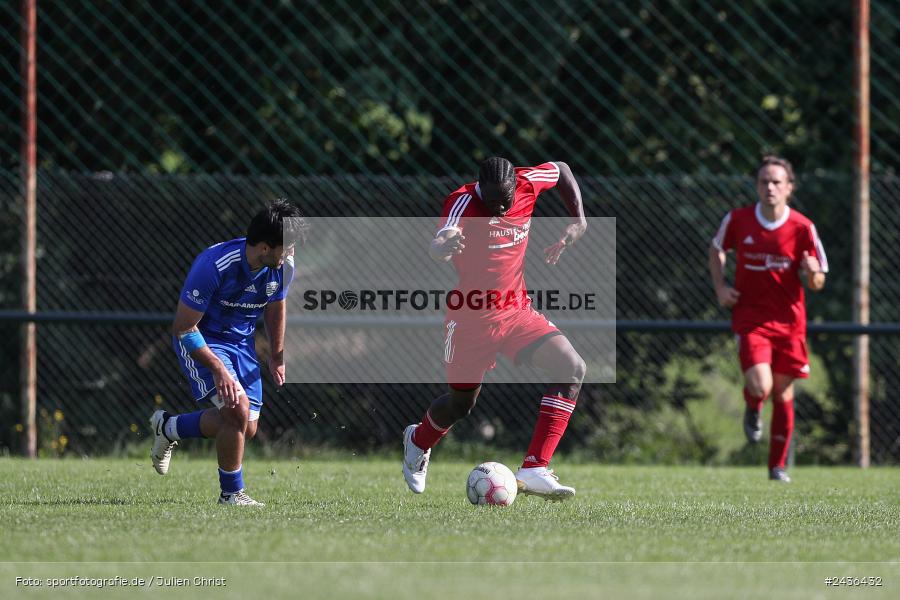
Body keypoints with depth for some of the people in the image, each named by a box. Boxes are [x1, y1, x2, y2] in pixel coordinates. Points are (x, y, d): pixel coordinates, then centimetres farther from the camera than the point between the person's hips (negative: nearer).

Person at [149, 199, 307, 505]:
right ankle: (231, 493, -7)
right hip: (200, 341, -7)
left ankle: (168, 426, 32)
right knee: (237, 406, -25)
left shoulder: (284, 265, -13)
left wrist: (277, 357, 16)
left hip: (241, 342, 7)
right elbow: (183, 328, -25)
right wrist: (218, 369, -32)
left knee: (247, 429, 7)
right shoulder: (214, 265, -32)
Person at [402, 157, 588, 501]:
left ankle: (534, 470, -21)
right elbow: (437, 248, -43)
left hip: (517, 311, 4)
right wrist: (444, 246, -67)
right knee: (460, 403, 10)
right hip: (471, 317, -4)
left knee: (572, 369, -19)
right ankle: (418, 440, 48)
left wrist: (578, 220, 7)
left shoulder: (528, 183, -8)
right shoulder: (463, 202, -23)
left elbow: (561, 170, 16)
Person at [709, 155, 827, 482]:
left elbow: (817, 283, -1)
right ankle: (752, 412, 20)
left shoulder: (802, 227, -8)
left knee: (783, 393, 7)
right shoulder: (737, 220, -6)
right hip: (750, 318, -1)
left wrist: (812, 273, -25)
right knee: (760, 387, -18)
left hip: (789, 321, 1)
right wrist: (720, 287, 0)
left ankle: (778, 465, 24)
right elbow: (717, 249, 15)